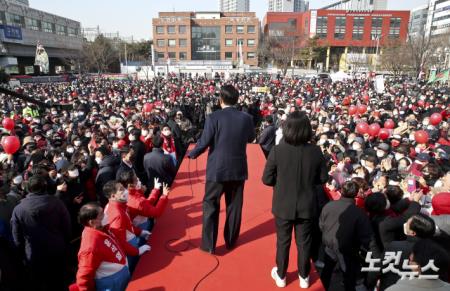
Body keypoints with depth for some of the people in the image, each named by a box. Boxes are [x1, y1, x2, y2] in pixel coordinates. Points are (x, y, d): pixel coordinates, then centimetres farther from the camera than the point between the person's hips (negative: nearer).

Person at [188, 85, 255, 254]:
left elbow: (204, 143, -12)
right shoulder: (246, 118, -4)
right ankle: (230, 241, 31)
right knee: (234, 206, 16)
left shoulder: (214, 117, -14)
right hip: (238, 169, 3)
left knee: (210, 206, 10)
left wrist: (191, 154, 6)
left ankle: (209, 245, 16)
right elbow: (251, 139, 13)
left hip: (217, 170, -3)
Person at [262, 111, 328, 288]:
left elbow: (267, 179, -13)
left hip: (284, 205, -1)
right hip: (307, 206, 2)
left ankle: (281, 276, 35)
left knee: (283, 241, 17)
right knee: (304, 242, 18)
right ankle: (304, 277, 36)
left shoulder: (278, 150, -19)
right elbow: (323, 178, -1)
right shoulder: (315, 151, -12)